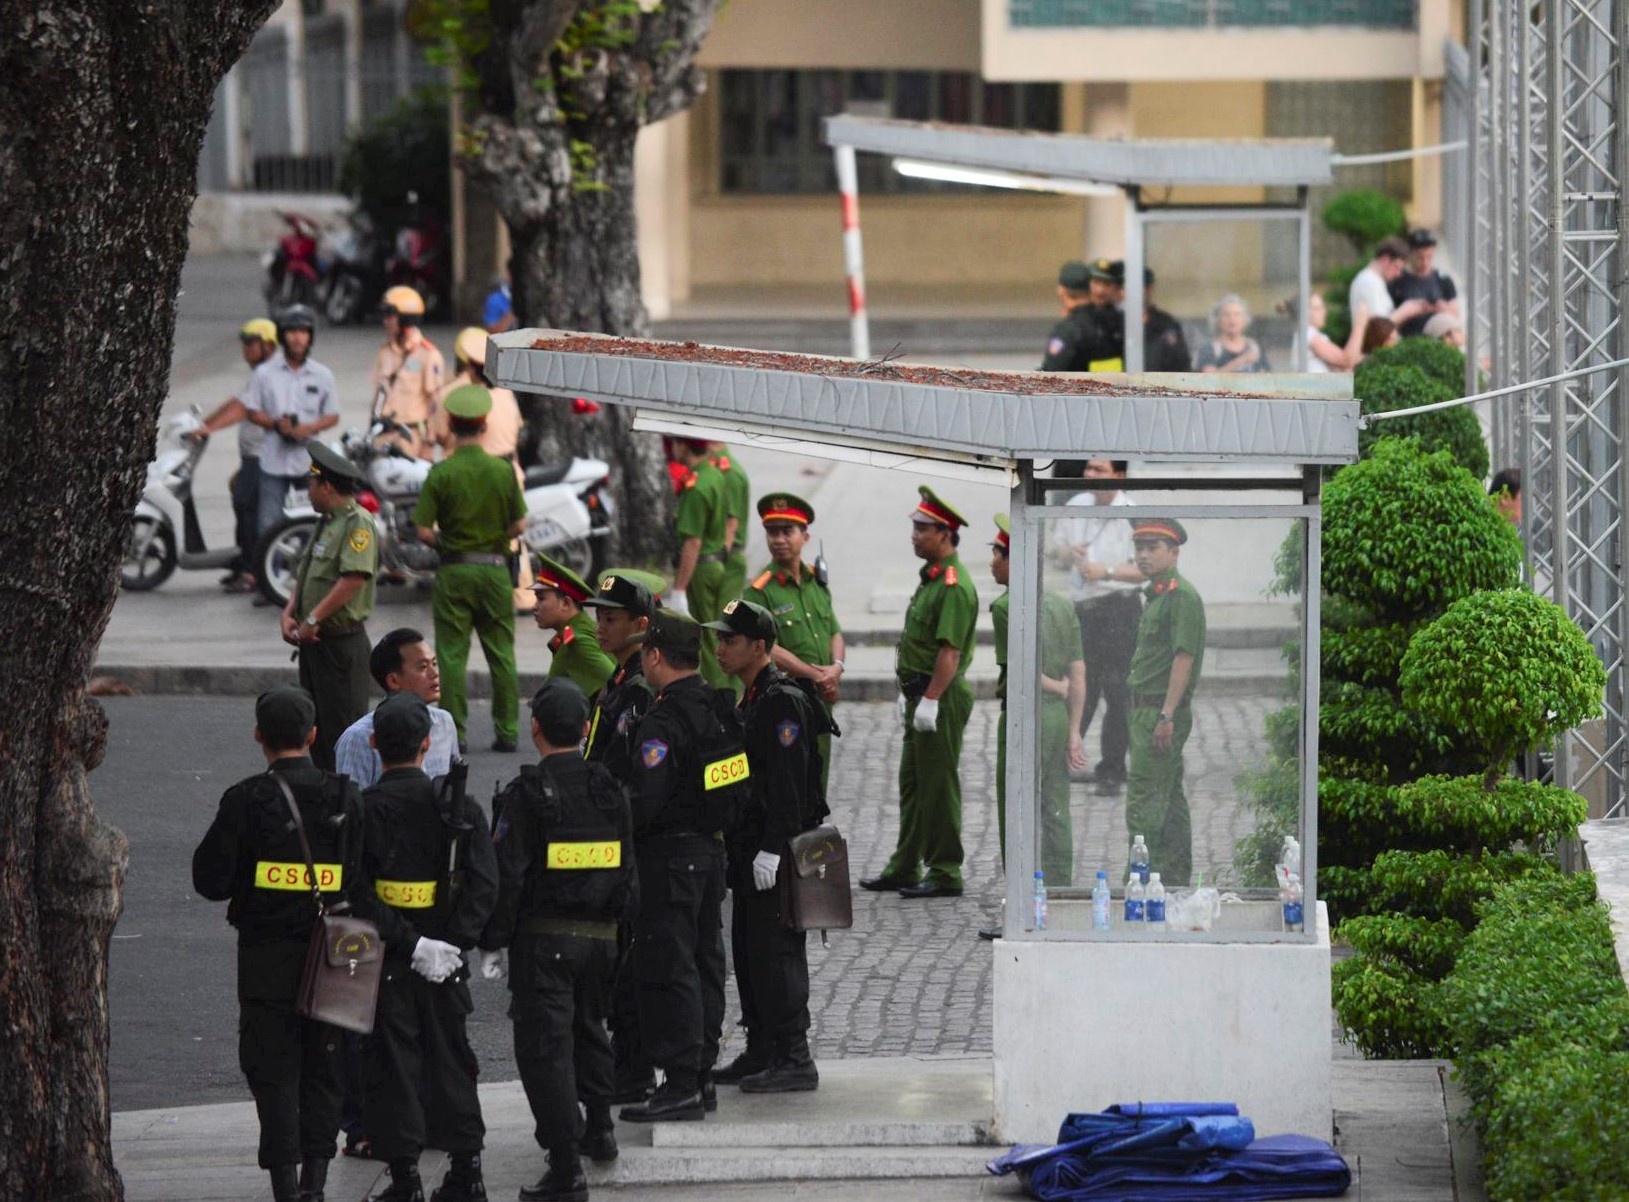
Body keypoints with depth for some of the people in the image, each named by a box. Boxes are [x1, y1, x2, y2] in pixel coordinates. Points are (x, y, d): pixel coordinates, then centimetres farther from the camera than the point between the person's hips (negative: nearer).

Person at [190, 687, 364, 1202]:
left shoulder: (246, 800, -11)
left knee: (273, 1072, 3)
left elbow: (210, 881, -9)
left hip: (267, 958, -2)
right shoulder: (345, 798, -3)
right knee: (322, 1072, 13)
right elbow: (364, 881, -3)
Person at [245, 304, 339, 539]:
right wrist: (276, 424, -14)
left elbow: (332, 416, 7)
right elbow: (251, 411, 5)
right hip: (274, 460, -1)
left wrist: (309, 428, -13)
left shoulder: (322, 375, 4)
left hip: (309, 462, 1)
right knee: (269, 524, -3)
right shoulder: (265, 373, 2)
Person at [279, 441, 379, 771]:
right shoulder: (326, 523, 17)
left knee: (342, 727, -9)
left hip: (342, 641, -10)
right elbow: (303, 575, 20)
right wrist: (289, 615, 3)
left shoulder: (358, 523, -13)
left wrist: (312, 620, -21)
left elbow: (354, 579, -24)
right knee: (317, 726, 13)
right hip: (314, 642, 10)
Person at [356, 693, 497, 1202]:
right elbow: (484, 884, -9)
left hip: (385, 963, -3)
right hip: (446, 962, 3)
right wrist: (450, 944, -11)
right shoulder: (460, 806, -2)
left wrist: (411, 945, -15)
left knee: (392, 1065, 4)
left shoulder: (362, 810, -10)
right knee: (450, 1059, 14)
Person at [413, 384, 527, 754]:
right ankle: (507, 731, 9)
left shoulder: (441, 473, -10)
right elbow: (519, 524, 1)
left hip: (454, 570, -2)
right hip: (495, 568, 2)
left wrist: (443, 543, 9)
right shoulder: (503, 471, -3)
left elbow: (424, 530, -11)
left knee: (452, 655, 3)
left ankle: (455, 733, 1)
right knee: (501, 653, 8)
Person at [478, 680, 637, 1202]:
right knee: (588, 1029, 28)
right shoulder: (610, 790, 5)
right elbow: (628, 870, 12)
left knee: (545, 1046, -5)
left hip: (543, 938, -6)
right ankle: (598, 1129, 41)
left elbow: (507, 875, -14)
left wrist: (492, 942, -7)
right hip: (601, 936, 6)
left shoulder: (527, 794, -13)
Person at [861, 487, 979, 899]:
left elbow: (950, 651, -24)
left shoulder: (954, 587, -18)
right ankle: (904, 869, 22)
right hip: (923, 697, 11)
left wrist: (930, 700, -25)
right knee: (912, 784, 15)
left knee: (938, 786, -5)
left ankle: (945, 873, 1)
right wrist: (907, 691, 23)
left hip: (942, 699, -11)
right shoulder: (930, 578, 15)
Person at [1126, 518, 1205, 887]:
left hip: (1162, 710, -10)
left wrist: (1166, 716, -24)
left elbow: (1184, 657, -20)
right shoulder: (1155, 595, 17)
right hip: (1146, 708, 10)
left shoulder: (1181, 595, -14)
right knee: (1170, 799, 14)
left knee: (1143, 801, -11)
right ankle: (1176, 875, 19)